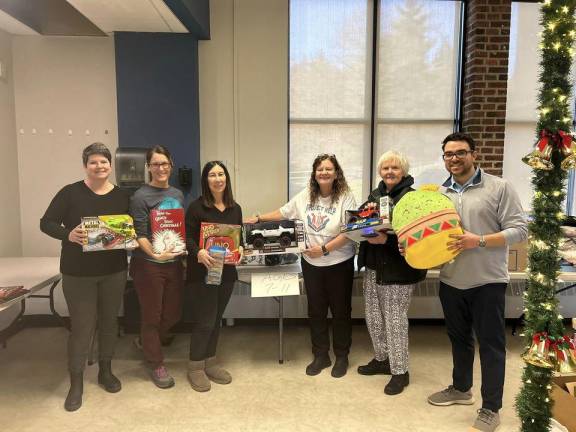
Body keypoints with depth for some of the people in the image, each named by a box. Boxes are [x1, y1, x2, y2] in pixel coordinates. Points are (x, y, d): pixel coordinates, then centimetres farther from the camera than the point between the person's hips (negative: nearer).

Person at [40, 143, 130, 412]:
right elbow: (46, 223, -7)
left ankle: (105, 371, 34)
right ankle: (76, 382, 21)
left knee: (109, 321, 14)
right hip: (78, 273, -3)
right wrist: (68, 235, -26)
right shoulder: (71, 193, -7)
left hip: (114, 271, 3)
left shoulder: (122, 196, 2)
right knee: (81, 326, 3)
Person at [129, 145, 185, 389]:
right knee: (152, 316, 7)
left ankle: (146, 342, 44)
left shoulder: (178, 194, 10)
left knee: (173, 314, 15)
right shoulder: (141, 197, -9)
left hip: (174, 263, 6)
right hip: (149, 265, -6)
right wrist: (155, 254, -31)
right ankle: (155, 364, 26)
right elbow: (140, 235, -15)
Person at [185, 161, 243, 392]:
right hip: (202, 271, -5)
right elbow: (187, 237, -11)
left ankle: (210, 362, 30)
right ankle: (195, 366, 18)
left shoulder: (235, 208, 8)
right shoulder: (196, 207, -9)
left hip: (227, 271, 6)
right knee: (205, 320, -1)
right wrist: (198, 252, -29)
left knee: (217, 318, 15)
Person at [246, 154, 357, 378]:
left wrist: (324, 249, -22)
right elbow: (283, 212, 13)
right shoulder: (305, 196, 2)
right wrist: (258, 218, 10)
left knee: (340, 311, 10)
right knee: (316, 311, 13)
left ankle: (342, 357, 29)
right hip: (311, 264, 4)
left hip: (339, 263, -4)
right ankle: (321, 356, 30)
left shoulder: (346, 198, -12)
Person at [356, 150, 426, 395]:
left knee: (395, 319, 2)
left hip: (397, 268, -7)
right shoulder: (375, 194, 12)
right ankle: (381, 359, 35)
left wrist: (387, 239, -28)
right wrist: (366, 211, -8)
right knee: (373, 316, 16)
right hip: (373, 266, 7)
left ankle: (400, 371, 19)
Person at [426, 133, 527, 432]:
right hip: (451, 281, 5)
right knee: (459, 338, 19)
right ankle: (461, 388, 39)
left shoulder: (499, 187, -6)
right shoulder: (439, 193, 7)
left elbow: (519, 230, -11)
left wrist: (479, 241, -23)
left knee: (490, 344, 7)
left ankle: (491, 408, 23)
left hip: (487, 281, -4)